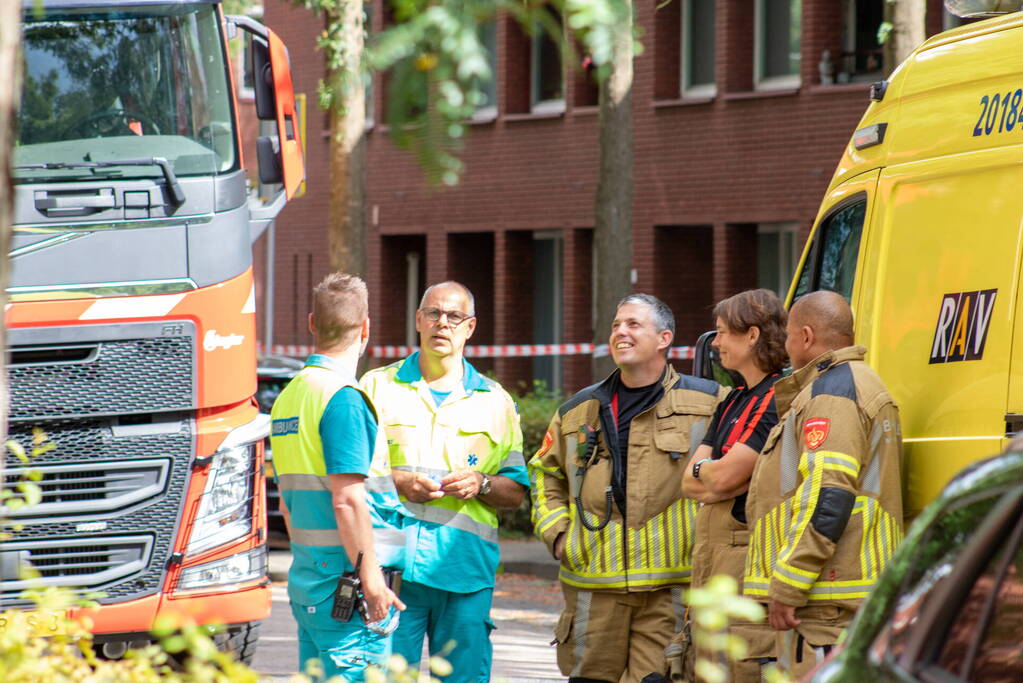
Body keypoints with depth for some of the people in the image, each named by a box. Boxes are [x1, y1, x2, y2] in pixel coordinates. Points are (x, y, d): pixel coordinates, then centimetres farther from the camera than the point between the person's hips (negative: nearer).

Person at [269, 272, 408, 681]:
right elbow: (347, 499, -20)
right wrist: (372, 579, -17)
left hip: (306, 575, 9)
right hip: (346, 581, -9)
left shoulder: (287, 397, 14)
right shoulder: (343, 398, -14)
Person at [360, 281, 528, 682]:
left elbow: (517, 492, 15)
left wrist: (481, 484, -5)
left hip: (466, 571, 1)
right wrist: (394, 481, -8)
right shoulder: (378, 387, 12)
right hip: (392, 566, -1)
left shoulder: (494, 401, 16)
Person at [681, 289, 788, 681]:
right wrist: (719, 481, -7)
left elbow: (725, 475, -16)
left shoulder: (777, 399, -12)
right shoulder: (733, 401, 19)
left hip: (749, 556, -10)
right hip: (711, 553, 10)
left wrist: (703, 471, 5)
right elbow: (689, 483, 13)